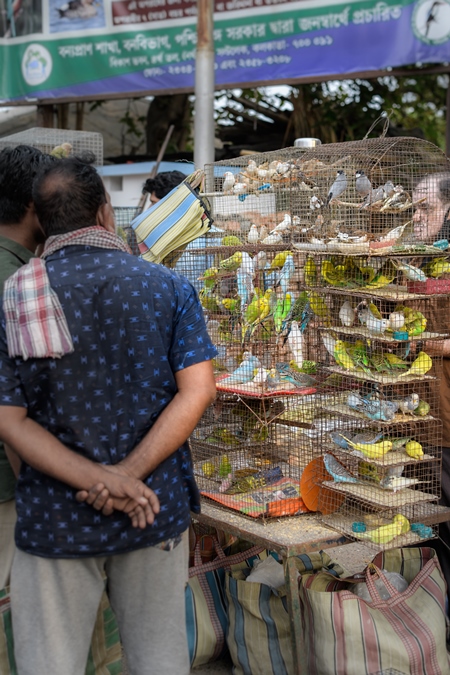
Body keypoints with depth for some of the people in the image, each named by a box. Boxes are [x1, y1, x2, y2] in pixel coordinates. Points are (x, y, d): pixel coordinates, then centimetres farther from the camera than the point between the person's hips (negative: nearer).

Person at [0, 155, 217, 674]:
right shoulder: (169, 288, -3)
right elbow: (198, 390, -10)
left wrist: (95, 478, -17)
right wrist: (128, 473, -15)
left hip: (55, 517, -1)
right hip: (155, 510, 1)